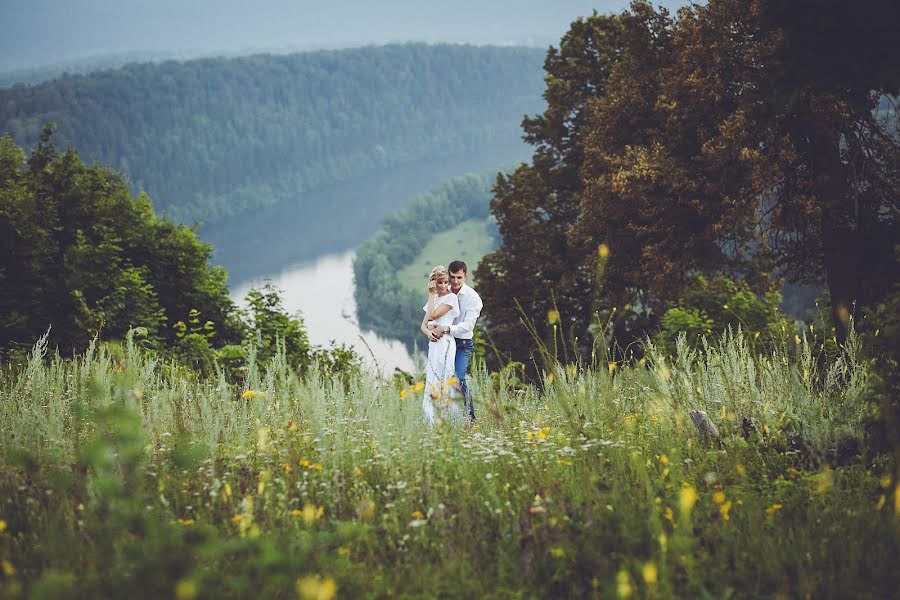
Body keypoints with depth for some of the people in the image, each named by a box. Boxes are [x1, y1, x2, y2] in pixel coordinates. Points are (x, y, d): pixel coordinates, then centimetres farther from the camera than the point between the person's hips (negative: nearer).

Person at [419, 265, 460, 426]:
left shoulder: (451, 297, -4)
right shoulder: (433, 299, 19)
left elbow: (432, 315, -14)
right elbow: (423, 325, 14)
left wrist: (431, 294, -5)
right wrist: (428, 331, -10)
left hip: (445, 344, -8)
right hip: (433, 343, 8)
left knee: (442, 382, -11)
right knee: (432, 382, 5)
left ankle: (448, 421, -10)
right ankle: (432, 422, 6)